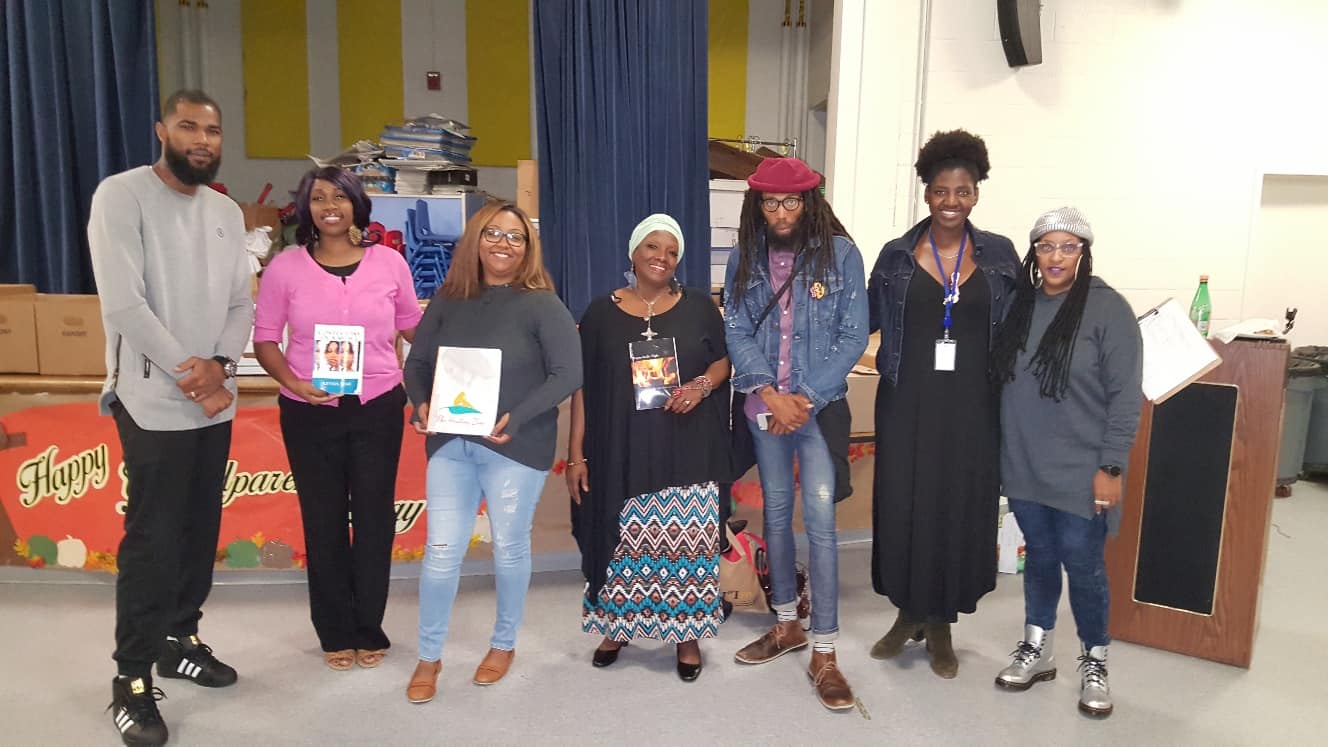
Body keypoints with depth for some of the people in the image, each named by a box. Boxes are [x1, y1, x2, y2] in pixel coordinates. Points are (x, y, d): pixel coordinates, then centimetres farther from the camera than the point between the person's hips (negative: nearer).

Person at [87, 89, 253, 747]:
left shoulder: (227, 212, 11)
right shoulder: (121, 195, -8)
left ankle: (179, 639, 30)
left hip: (215, 401, 6)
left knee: (201, 530, 13)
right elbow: (124, 304, -16)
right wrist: (189, 373, -15)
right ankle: (131, 680, 10)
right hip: (154, 402, -6)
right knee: (152, 539, -3)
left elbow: (241, 303, 8)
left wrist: (218, 364, -10)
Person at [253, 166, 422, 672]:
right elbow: (265, 339, 1)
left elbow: (413, 326, 12)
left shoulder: (389, 262, 0)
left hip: (378, 407, 1)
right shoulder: (285, 268, -2)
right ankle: (335, 633, 24)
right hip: (310, 412, 0)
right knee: (323, 519, 8)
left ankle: (369, 630, 23)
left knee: (374, 516, 6)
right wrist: (294, 382, -14)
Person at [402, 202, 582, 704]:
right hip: (450, 444, 3)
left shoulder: (541, 304, -7)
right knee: (441, 550, 5)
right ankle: (429, 657, 21)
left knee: (509, 548, 11)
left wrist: (516, 418, -20)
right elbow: (417, 363, 11)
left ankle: (504, 645, 33)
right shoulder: (448, 301, 6)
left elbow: (569, 374, -12)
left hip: (517, 448, -3)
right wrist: (421, 404, -9)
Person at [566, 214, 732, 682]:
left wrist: (702, 385, -11)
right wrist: (576, 454, -1)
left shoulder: (699, 307, 4)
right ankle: (617, 626, 28)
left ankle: (687, 633, 20)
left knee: (686, 541, 3)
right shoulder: (601, 313, 3)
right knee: (625, 541, 8)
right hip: (622, 450, 0)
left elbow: (725, 359, 12)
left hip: (686, 451, 0)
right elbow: (583, 387, 3)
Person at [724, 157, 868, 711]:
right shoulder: (745, 257, 5)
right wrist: (771, 395, -13)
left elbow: (853, 336, -6)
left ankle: (824, 654, 2)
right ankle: (787, 625, 30)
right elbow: (737, 333, 0)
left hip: (819, 405, -3)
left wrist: (806, 399, -12)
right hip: (763, 406, 4)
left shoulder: (840, 253, -4)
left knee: (820, 521, -7)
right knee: (776, 514, 13)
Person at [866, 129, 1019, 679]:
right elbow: (866, 319, 4)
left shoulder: (999, 255, 4)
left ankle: (941, 624, 24)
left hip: (971, 407, 1)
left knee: (961, 509, 7)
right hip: (909, 404, 0)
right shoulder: (897, 257, 2)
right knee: (903, 505, 3)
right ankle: (908, 612, 25)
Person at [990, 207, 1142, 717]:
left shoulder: (1108, 308, -9)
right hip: (1024, 466, 4)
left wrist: (1111, 466, -13)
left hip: (1082, 472, -4)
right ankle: (1036, 650, 31)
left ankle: (1094, 662, 24)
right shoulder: (1019, 304, 5)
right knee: (1039, 557, 15)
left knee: (1083, 566, 4)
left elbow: (1126, 395, -10)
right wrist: (1001, 450, 9)